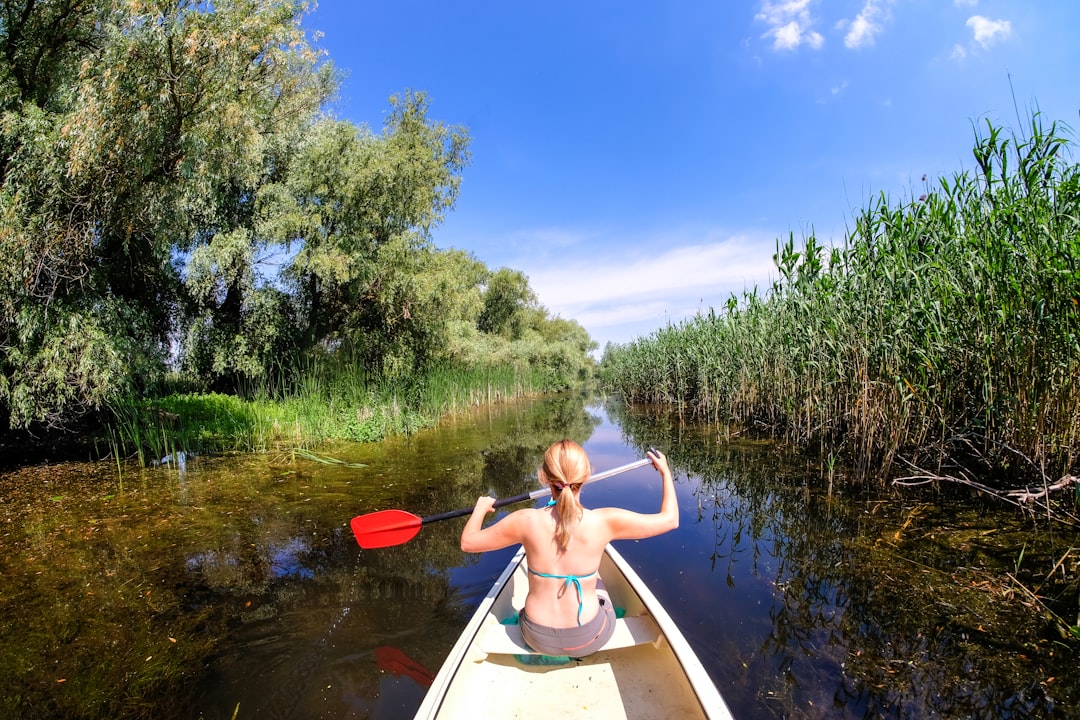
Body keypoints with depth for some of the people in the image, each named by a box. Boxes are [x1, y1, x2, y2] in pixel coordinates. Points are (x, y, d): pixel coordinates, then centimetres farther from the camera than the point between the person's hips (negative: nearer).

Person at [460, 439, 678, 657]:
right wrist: (665, 471, 3)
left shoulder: (526, 521, -22)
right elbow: (670, 519, -10)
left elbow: (468, 542, -8)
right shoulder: (604, 521, -23)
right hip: (590, 639, 0)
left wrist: (480, 507, 10)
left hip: (538, 639, 1)